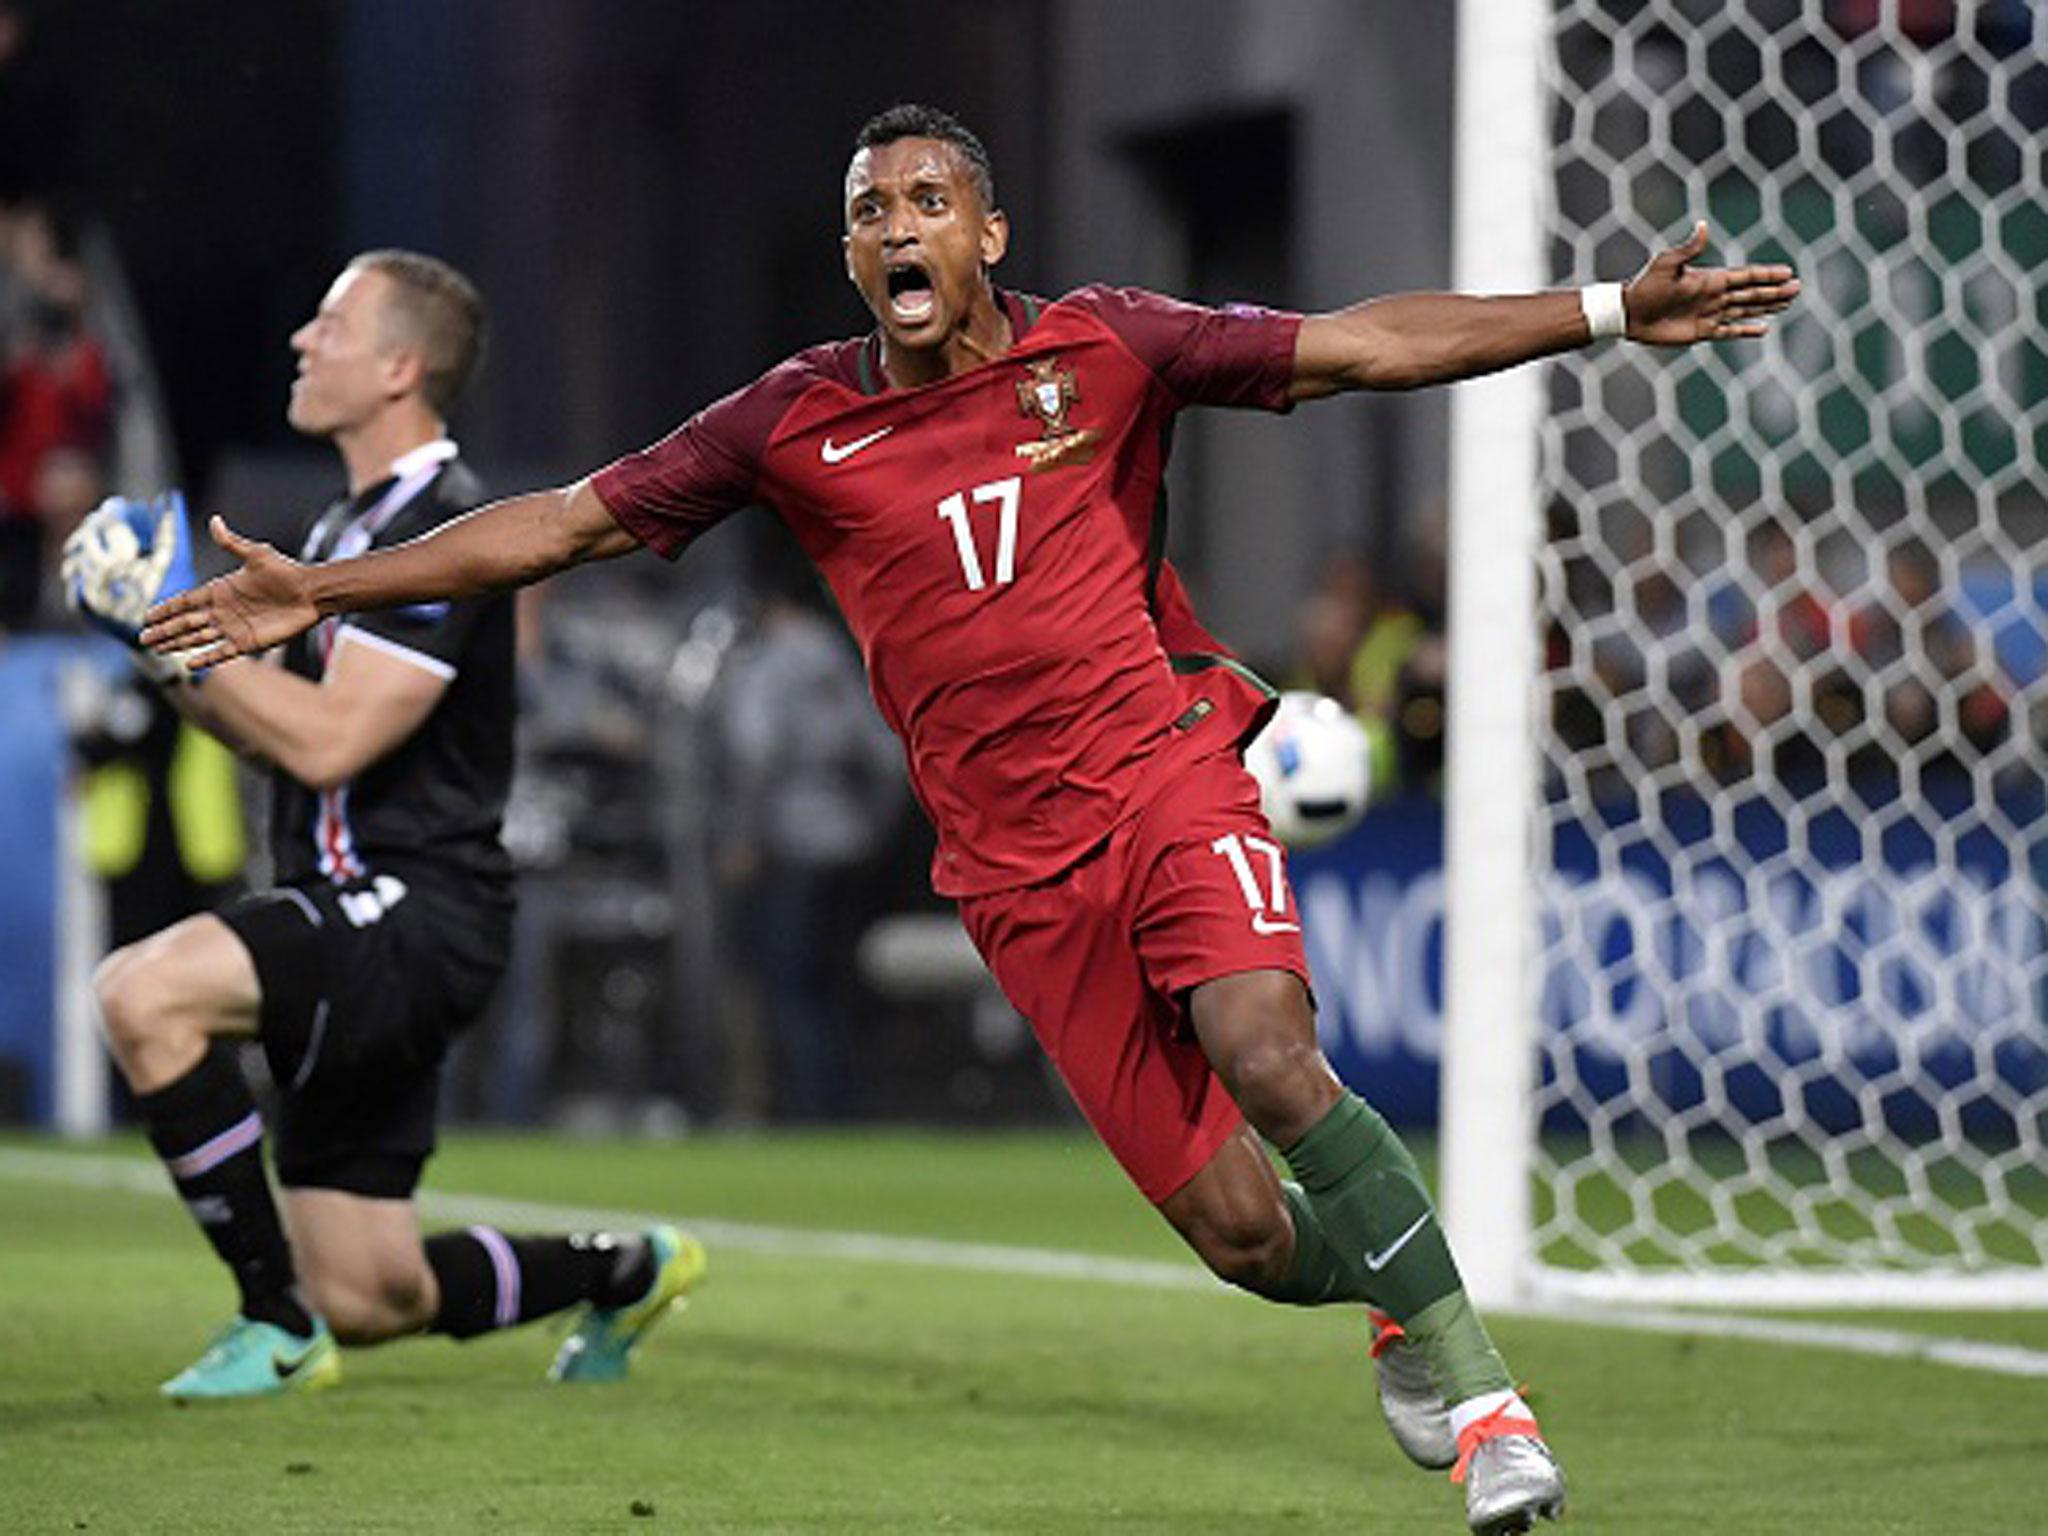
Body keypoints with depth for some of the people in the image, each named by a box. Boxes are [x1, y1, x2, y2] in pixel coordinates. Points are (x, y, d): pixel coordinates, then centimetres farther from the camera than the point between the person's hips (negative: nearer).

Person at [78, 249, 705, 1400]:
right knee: (369, 1301, 9)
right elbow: (268, 729, 21)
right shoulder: (350, 526, 18)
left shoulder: (442, 530, -14)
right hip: (360, 917, 10)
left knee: (143, 992, -30)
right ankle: (628, 1272, 32)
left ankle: (277, 1324, -20)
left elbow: (327, 740, -22)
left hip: (416, 912, -10)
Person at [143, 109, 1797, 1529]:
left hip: (1166, 767, -1)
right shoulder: (799, 422, 5)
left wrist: (1613, 312, -6)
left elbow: (1366, 344, 1)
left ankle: (1472, 1383, -16)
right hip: (1020, 869, 1)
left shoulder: (1102, 348, 2)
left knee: (1268, 1062, -29)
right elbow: (572, 519, 11)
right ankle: (1392, 1293, 26)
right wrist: (322, 592, 10)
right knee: (1239, 1228, -7)